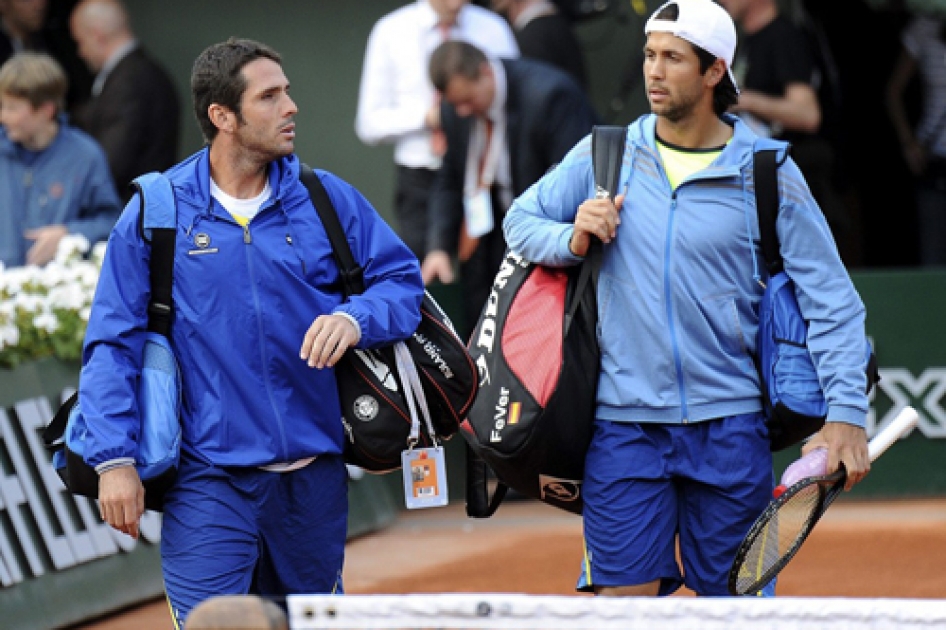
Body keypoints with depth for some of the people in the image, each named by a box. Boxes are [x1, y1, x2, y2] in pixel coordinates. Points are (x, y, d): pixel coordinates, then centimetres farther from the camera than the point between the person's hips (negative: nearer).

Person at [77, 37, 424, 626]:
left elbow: (402, 279, 8)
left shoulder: (330, 199, 4)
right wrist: (114, 459, -9)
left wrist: (354, 318, -15)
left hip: (315, 476, 3)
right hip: (208, 481, -3)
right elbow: (113, 341, -1)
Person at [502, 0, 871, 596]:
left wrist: (846, 412, -11)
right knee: (622, 595, -4)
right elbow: (522, 219, 16)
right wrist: (573, 240, -7)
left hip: (730, 428, -1)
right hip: (624, 422, 1)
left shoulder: (767, 172, -1)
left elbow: (831, 300, -1)